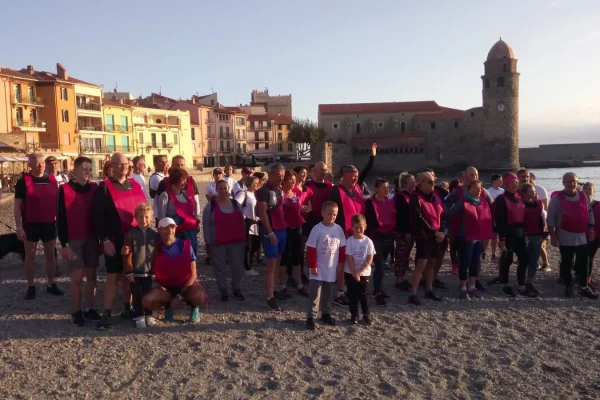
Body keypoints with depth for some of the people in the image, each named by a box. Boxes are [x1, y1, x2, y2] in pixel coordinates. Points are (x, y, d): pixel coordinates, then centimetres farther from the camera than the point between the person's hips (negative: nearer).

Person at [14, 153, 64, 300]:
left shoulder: (52, 180, 5)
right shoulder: (23, 181, -6)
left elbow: (57, 201, 13)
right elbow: (17, 206, -7)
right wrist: (19, 227, -13)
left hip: (49, 224, 3)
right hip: (30, 224, -3)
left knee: (51, 254, 10)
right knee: (30, 256, 6)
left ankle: (51, 285, 22)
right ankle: (31, 287, 16)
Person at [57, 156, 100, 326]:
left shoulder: (95, 188, 5)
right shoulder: (64, 189, -4)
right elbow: (60, 218, -5)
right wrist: (64, 243, -9)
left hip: (92, 238, 3)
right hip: (74, 240, -3)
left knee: (91, 275, 8)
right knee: (77, 276, -1)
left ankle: (89, 308, 19)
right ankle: (76, 312, 11)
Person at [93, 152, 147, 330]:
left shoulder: (135, 185, 11)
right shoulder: (104, 188, -4)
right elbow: (98, 216, -9)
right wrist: (105, 240, -15)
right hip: (114, 240, -5)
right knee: (113, 276, -4)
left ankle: (127, 308, 23)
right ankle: (107, 314, 2)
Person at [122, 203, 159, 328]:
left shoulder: (154, 235, 1)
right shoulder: (131, 234, -7)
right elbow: (127, 256, -9)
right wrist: (129, 272, -11)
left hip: (149, 272, 2)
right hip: (135, 272, -2)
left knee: (148, 294, 11)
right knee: (137, 295, 6)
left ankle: (149, 316, 23)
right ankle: (138, 317, 15)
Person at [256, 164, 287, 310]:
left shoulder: (279, 190, 12)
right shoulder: (264, 191, -13)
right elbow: (262, 213, -18)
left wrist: (283, 227, 11)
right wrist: (270, 233, -19)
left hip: (281, 230, 8)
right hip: (271, 231, -8)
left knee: (277, 262, 14)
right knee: (271, 264, -6)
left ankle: (273, 290, 25)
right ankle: (270, 297, -2)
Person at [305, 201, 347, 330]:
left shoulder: (338, 229, 0)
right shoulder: (317, 229, -12)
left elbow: (342, 247, 8)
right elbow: (311, 249, -12)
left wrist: (341, 263, 5)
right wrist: (312, 266, -13)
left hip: (332, 269, 4)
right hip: (318, 269, -4)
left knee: (329, 294, 16)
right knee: (315, 295, 0)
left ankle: (326, 314, 31)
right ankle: (310, 317, 7)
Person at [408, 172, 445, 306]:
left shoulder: (435, 197, 11)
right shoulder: (416, 198, -10)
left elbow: (442, 215, 11)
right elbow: (419, 219, -16)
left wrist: (442, 231, -5)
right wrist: (434, 232, -15)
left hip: (437, 236, 7)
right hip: (423, 235, -7)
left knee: (431, 263, 13)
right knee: (421, 263, -13)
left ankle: (429, 291, 24)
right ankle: (413, 294, -11)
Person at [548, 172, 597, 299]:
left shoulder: (583, 196, 5)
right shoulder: (557, 198, -9)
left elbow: (590, 212, 14)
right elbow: (551, 219, -9)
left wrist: (591, 229, 9)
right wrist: (553, 236, -12)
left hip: (582, 236, 4)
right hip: (565, 237, -4)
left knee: (583, 263, 8)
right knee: (566, 263, 7)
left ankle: (584, 287, 18)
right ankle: (568, 286, 20)